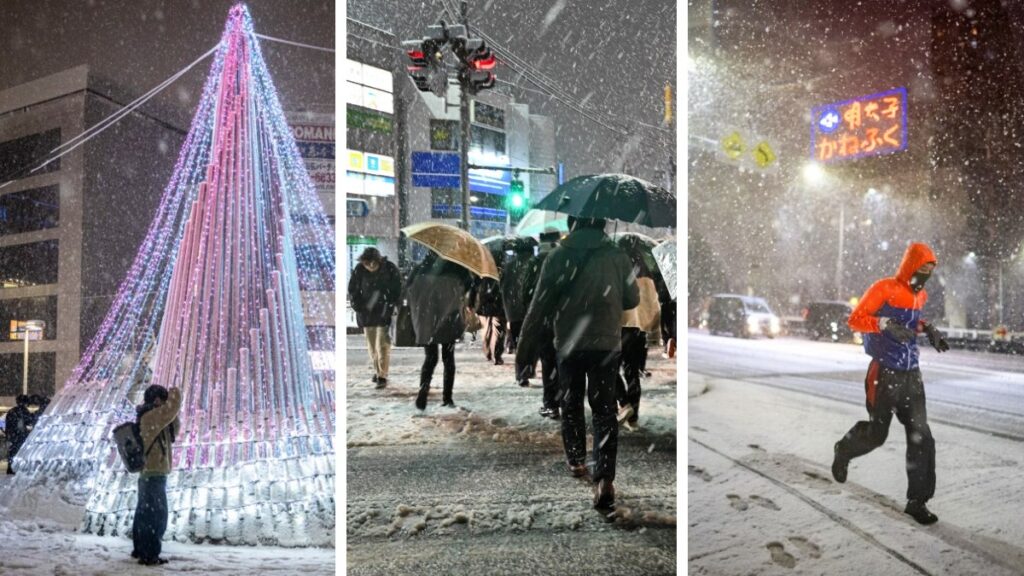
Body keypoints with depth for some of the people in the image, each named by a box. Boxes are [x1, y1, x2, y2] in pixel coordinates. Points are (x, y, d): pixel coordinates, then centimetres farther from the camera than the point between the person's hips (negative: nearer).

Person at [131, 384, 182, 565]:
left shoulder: (148, 419, 12)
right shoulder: (151, 417, -17)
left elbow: (173, 432, 17)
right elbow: (175, 399, -25)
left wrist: (173, 415, 1)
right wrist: (174, 393, -3)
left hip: (146, 474, 10)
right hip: (155, 475, -10)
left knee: (144, 514, 17)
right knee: (157, 516, -5)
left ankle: (140, 549, 27)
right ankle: (149, 555, -3)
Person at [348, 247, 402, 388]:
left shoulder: (390, 269, -13)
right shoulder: (359, 270, -6)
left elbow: (398, 291, -4)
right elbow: (353, 289, 6)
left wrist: (391, 306, -12)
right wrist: (358, 305, -4)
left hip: (384, 313, -3)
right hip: (366, 312, 3)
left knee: (382, 345, -9)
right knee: (372, 345, 12)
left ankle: (382, 376, -4)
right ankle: (377, 371, 28)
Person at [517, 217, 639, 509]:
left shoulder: (557, 257, -6)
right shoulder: (618, 256, -2)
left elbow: (539, 307, -6)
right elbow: (633, 299, 7)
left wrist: (525, 349, 0)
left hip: (569, 345, 0)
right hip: (607, 343, 0)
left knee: (571, 404, 19)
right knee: (605, 408, 3)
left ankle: (576, 460, 32)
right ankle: (605, 477, -9)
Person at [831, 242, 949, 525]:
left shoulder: (920, 295, 11)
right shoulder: (884, 289, -12)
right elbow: (854, 319, -16)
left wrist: (927, 328, 10)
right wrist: (886, 325, -29)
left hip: (911, 374, 6)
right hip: (885, 374, -6)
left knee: (921, 438, 0)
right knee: (876, 433, 4)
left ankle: (917, 500, 8)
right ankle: (844, 450, 37)